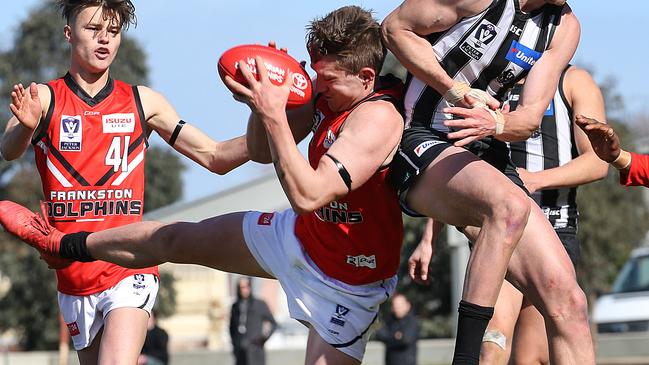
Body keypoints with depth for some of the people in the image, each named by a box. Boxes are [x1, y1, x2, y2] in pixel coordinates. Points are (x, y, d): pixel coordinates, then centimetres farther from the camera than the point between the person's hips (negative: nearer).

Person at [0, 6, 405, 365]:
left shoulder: (377, 118, -33)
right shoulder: (330, 90, -7)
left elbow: (308, 195, -43)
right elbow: (260, 152, 4)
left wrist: (273, 114, -42)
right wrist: (264, 99, -17)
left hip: (344, 280, -8)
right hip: (301, 234, 8)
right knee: (173, 240, 20)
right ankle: (64, 244, 41)